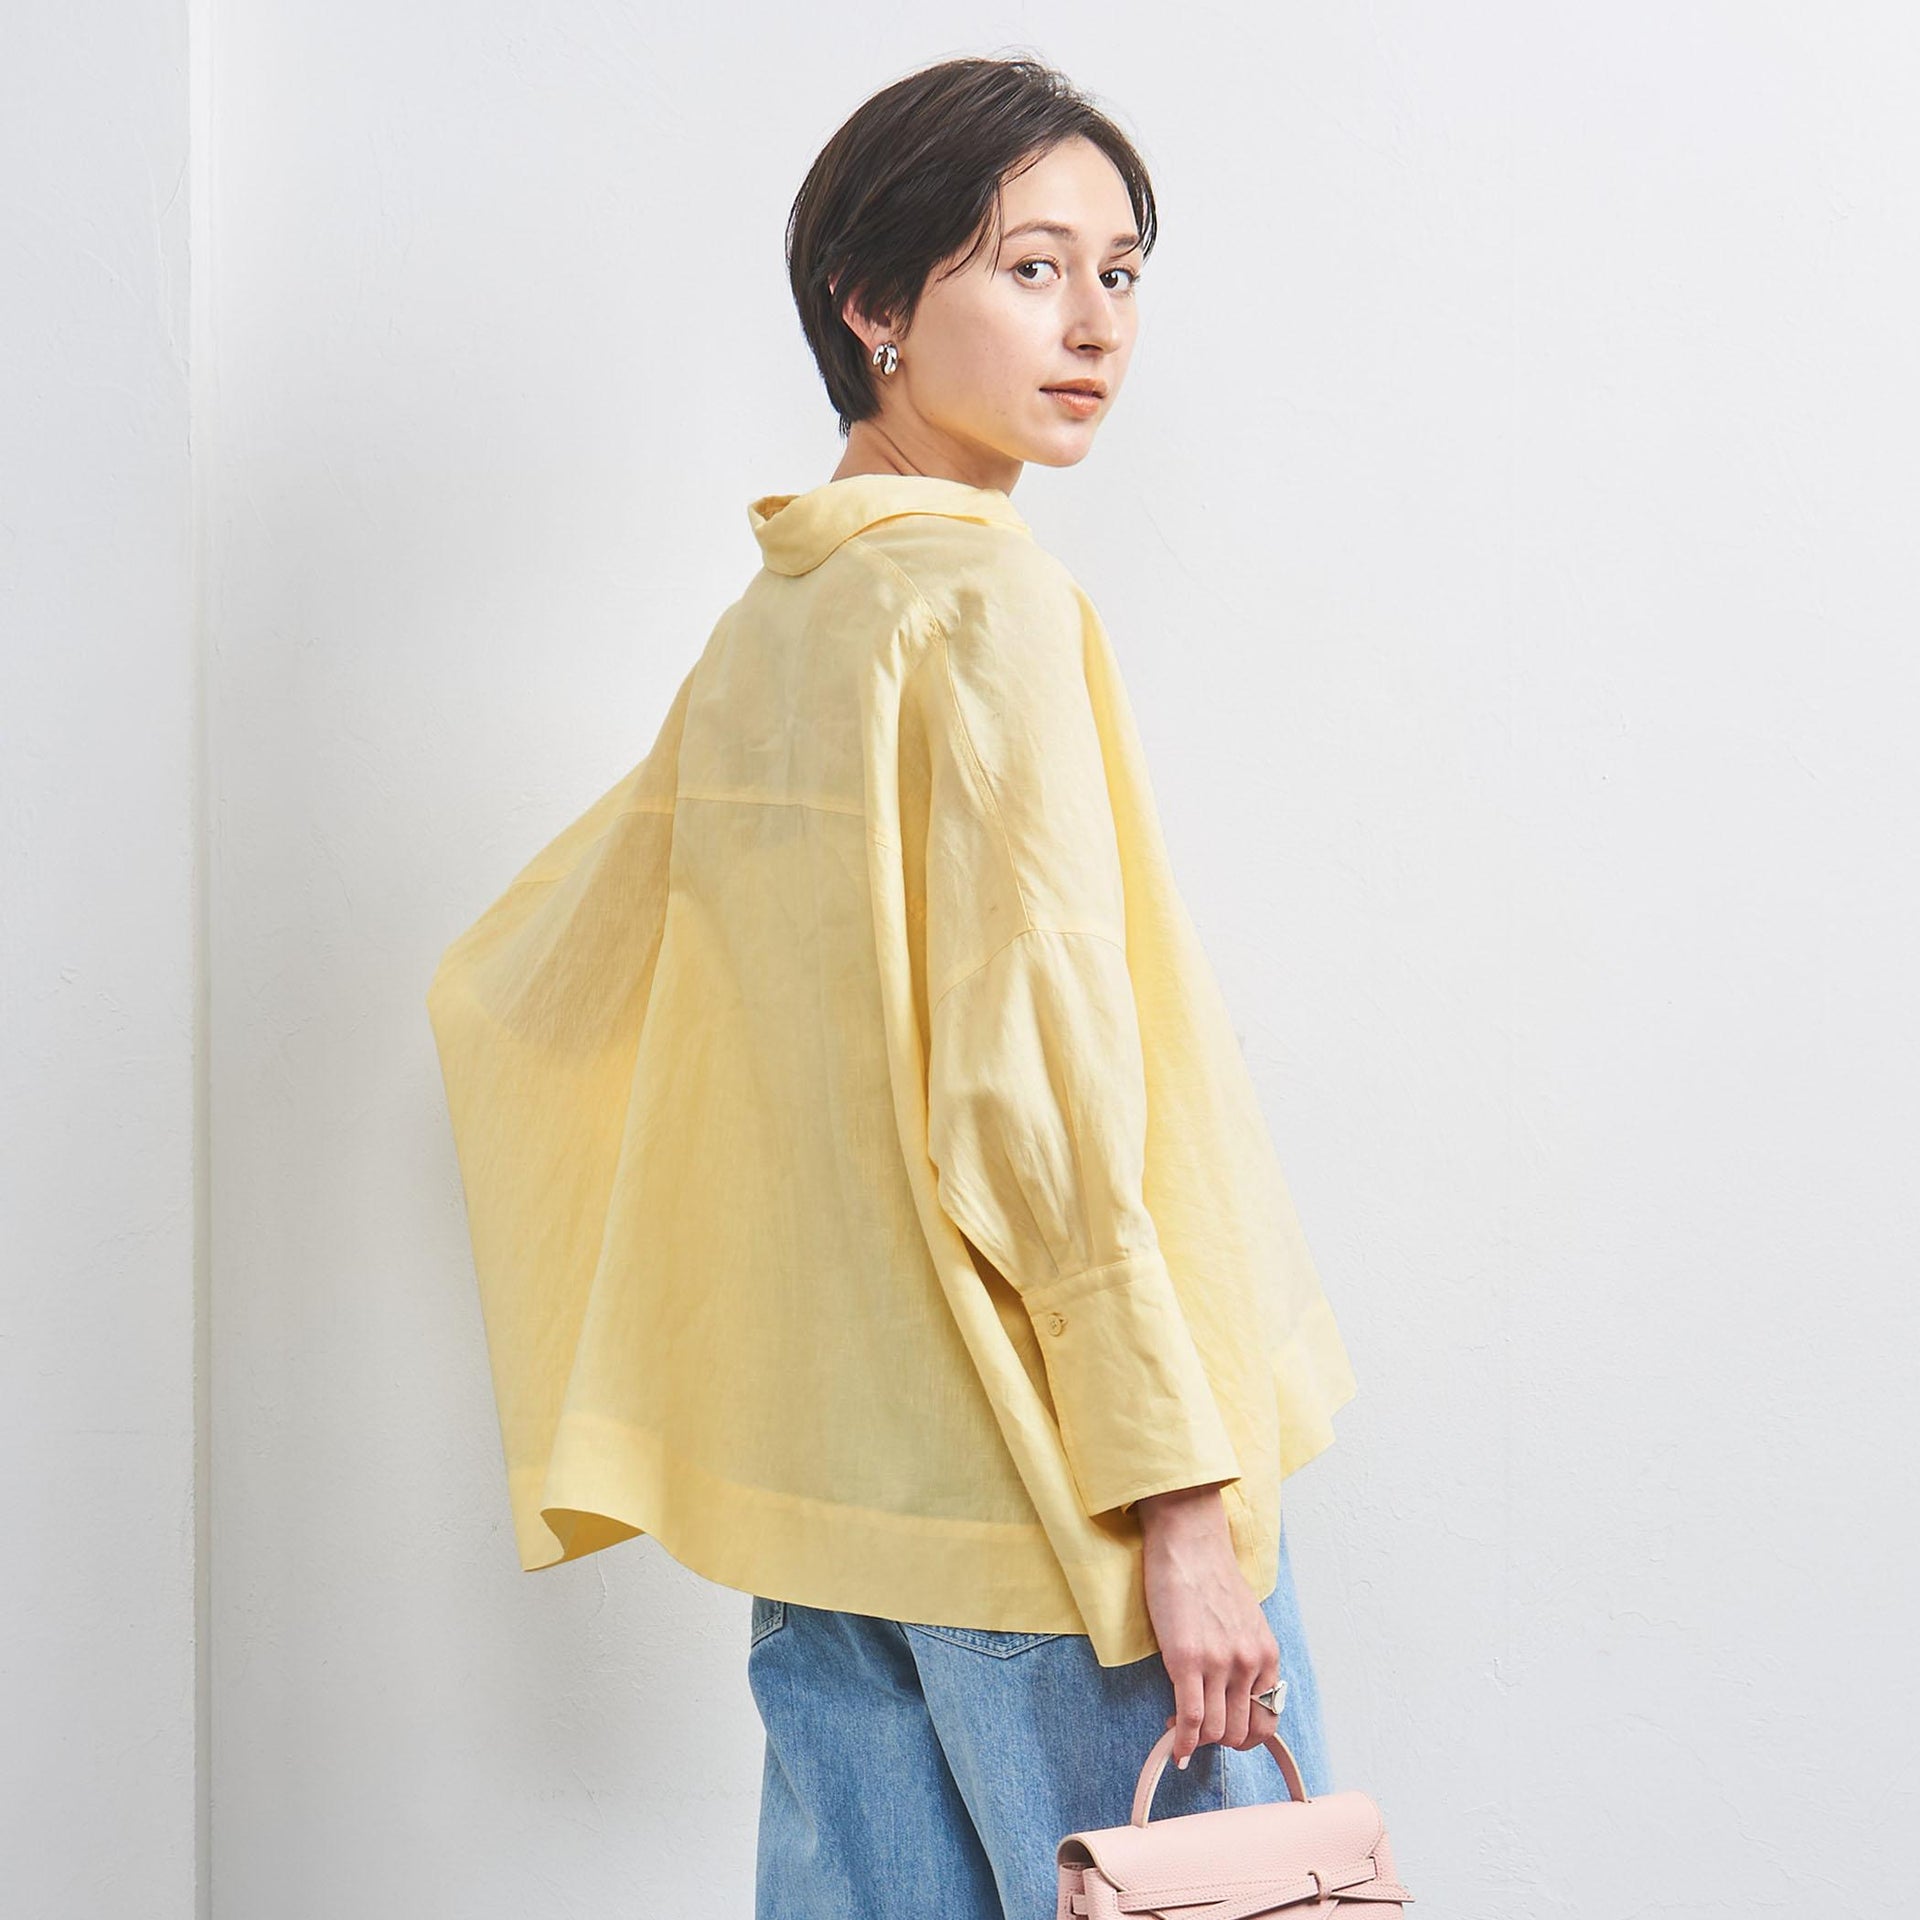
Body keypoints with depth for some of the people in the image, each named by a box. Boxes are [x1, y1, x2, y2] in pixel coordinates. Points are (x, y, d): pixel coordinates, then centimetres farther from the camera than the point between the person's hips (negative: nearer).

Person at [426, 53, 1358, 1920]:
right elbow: (1038, 1088, -20)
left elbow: (516, 983, 20)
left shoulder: (762, 627, 11)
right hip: (1035, 1488, -8)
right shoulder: (988, 598, -13)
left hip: (823, 1484, 8)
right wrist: (1184, 1501, -17)